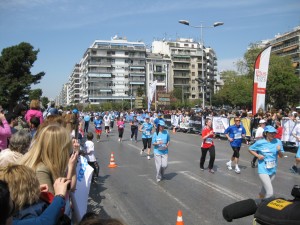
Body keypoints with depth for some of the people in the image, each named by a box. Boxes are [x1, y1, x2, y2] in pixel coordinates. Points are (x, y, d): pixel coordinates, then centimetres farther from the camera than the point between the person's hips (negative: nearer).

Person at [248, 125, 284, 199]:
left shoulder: (278, 142, -4)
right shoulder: (260, 142, -11)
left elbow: (281, 156, 3)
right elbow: (250, 149, 4)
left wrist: (279, 150, -19)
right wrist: (258, 155, -12)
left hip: (273, 170, 4)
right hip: (263, 171, -4)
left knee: (265, 189, 25)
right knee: (270, 193, -16)